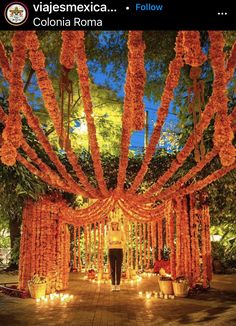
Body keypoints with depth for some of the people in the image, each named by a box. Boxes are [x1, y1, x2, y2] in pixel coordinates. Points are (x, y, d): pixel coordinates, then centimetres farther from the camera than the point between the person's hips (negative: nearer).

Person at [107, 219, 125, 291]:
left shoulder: (121, 232, 4)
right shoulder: (109, 232, 9)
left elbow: (124, 241, 4)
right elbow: (108, 242, 11)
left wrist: (119, 242, -16)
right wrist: (110, 243, -12)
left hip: (119, 250, -1)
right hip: (111, 251, 1)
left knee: (118, 268, -2)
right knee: (112, 268, 0)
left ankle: (118, 285, 5)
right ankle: (113, 285, 6)